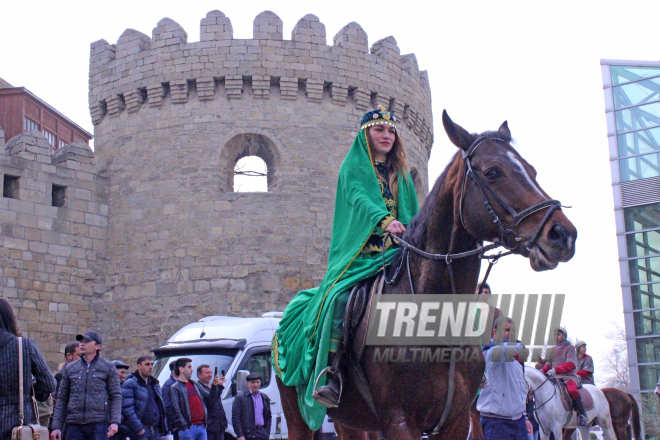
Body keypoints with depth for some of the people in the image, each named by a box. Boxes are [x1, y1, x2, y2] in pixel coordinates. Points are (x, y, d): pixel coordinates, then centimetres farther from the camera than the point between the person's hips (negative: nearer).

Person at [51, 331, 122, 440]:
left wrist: (115, 422, -10)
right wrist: (56, 426, 6)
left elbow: (116, 396, 3)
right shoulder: (70, 368, 13)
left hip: (99, 424, -3)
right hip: (74, 424, 3)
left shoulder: (108, 367, 7)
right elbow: (61, 399, 14)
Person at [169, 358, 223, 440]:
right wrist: (184, 427, -18)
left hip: (202, 427, 7)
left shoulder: (196, 385, 20)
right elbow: (176, 410, -11)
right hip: (188, 428, -7)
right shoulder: (174, 388, -3)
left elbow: (209, 400, 19)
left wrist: (214, 386, 5)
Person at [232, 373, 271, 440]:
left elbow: (268, 417, 20)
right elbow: (235, 418, -7)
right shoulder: (240, 398, -2)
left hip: (262, 435, 5)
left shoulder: (265, 398, 14)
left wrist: (267, 433, 9)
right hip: (247, 434, -5)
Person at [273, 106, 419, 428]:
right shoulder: (353, 167, 8)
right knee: (341, 296, -30)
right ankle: (330, 376, -31)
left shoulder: (401, 174, 23)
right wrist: (384, 220, -31)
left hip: (395, 252, 5)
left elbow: (412, 216, 20)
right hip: (360, 252, -5)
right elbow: (359, 198, -12)